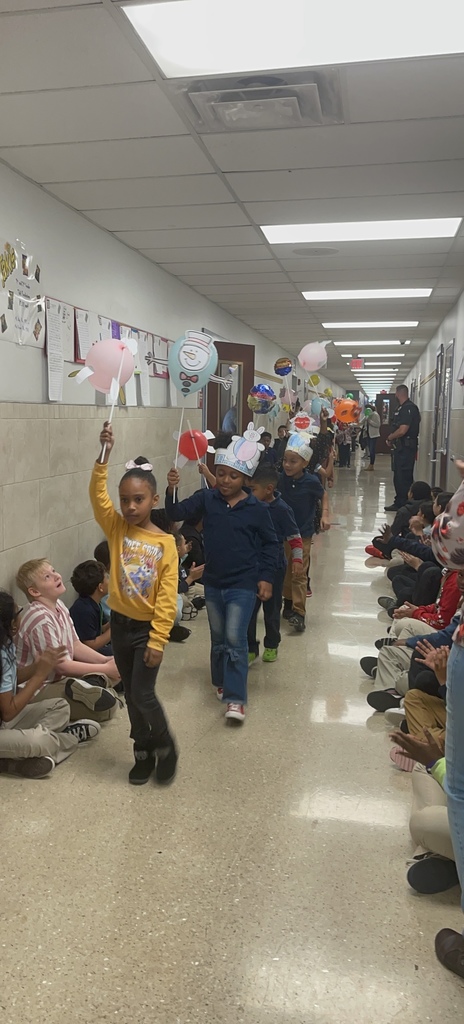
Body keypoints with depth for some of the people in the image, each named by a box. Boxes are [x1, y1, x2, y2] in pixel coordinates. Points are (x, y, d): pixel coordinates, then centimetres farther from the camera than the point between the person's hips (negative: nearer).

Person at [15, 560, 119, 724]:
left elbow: (75, 646, 8)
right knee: (106, 704, -21)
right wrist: (105, 668, -15)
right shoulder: (41, 620, -26)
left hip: (60, 677, 9)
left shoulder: (59, 606, 2)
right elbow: (61, 665, -22)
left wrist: (106, 661, -7)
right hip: (39, 688, -9)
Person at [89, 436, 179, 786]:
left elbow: (167, 598, -14)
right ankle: (144, 752, 31)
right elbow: (97, 496, -20)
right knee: (131, 695, 14)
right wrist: (103, 456, -31)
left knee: (142, 694, -4)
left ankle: (166, 745, 22)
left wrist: (158, 641, -16)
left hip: (148, 628, -4)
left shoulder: (165, 543, -13)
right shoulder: (117, 529, -3)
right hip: (120, 624, 4)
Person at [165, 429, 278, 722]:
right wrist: (172, 490, -26)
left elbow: (270, 544, 1)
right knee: (218, 638, 18)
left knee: (235, 639, -8)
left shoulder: (257, 510, -9)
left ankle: (235, 699, -1)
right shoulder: (207, 499, -2)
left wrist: (266, 577, -4)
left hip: (243, 584, -4)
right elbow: (178, 513, -7)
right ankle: (221, 681, 38)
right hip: (213, 582, 4)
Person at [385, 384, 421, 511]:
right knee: (398, 477, 16)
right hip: (401, 447, 10)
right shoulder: (403, 407, 14)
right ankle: (399, 502, 24)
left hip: (406, 447, -10)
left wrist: (390, 438, -8)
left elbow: (402, 430, -23)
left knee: (403, 478, -5)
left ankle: (403, 505, 0)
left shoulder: (408, 408, -16)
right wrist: (392, 439, 4)